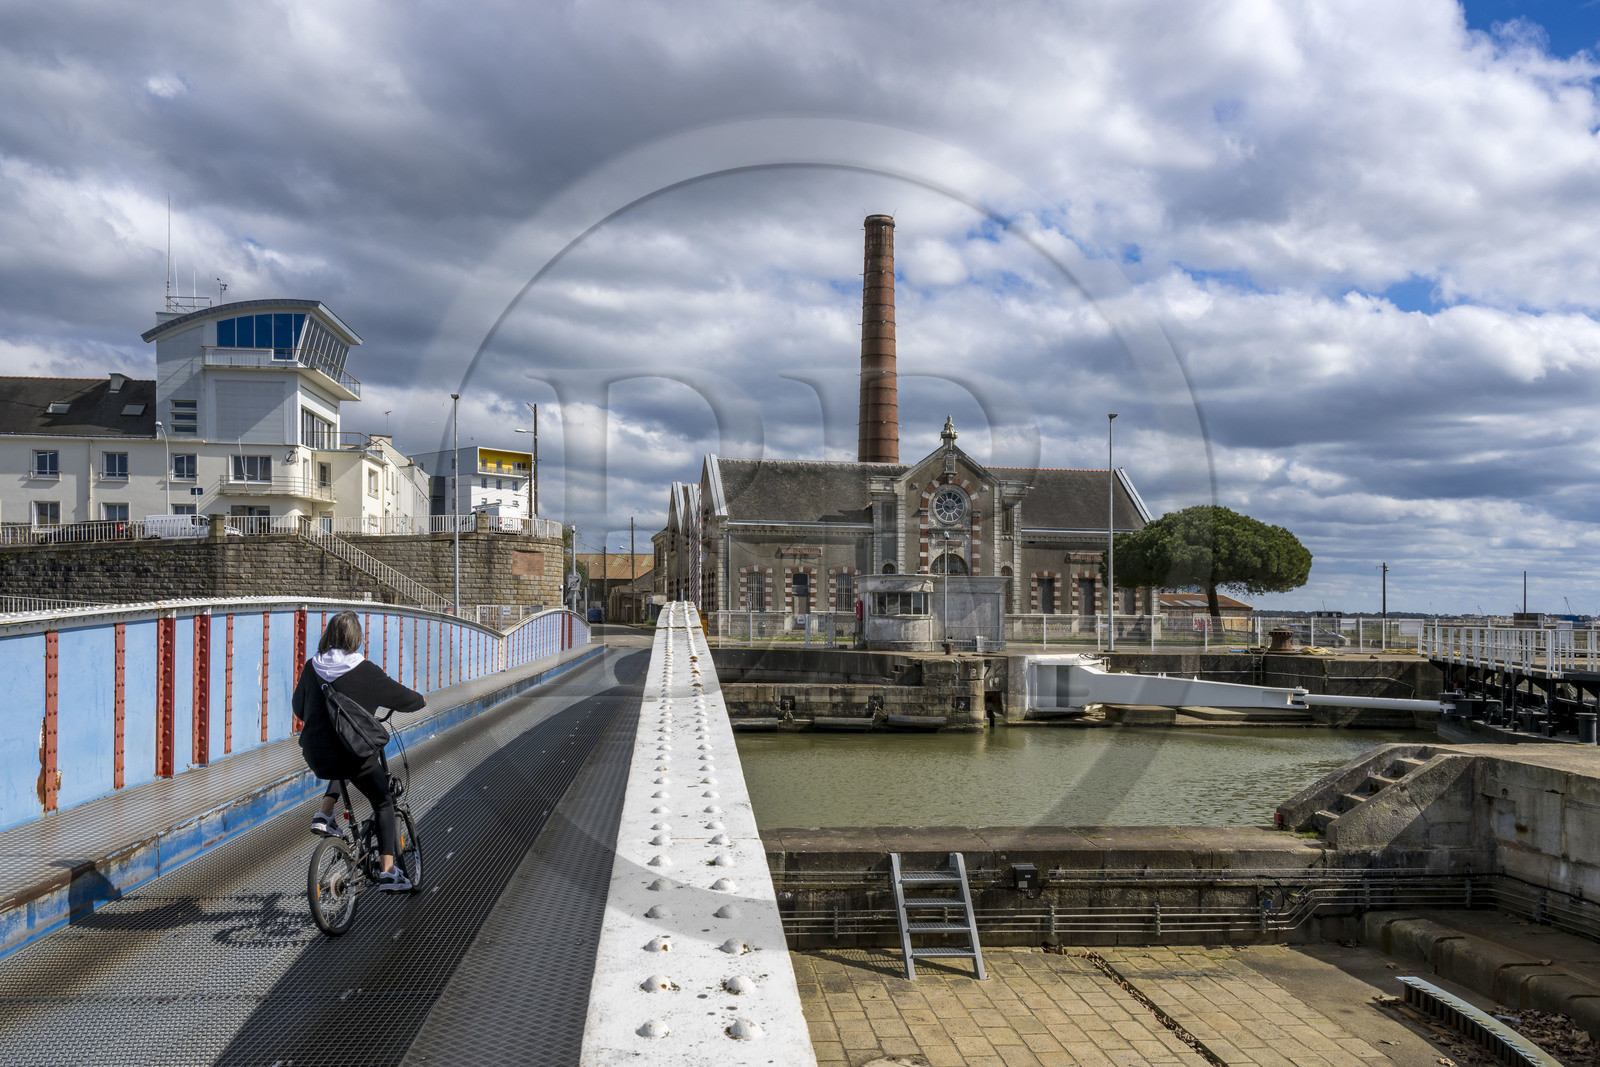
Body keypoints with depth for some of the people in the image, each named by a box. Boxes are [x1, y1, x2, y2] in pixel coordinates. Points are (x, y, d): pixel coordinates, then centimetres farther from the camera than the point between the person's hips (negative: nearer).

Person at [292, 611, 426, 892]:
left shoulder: (312, 667, 0)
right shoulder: (364, 671, -14)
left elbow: (299, 706, 16)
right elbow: (400, 697, -3)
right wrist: (420, 700, 20)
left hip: (316, 755, 5)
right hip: (355, 753, -5)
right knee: (384, 803, 13)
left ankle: (324, 815, 17)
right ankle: (388, 873, 7)